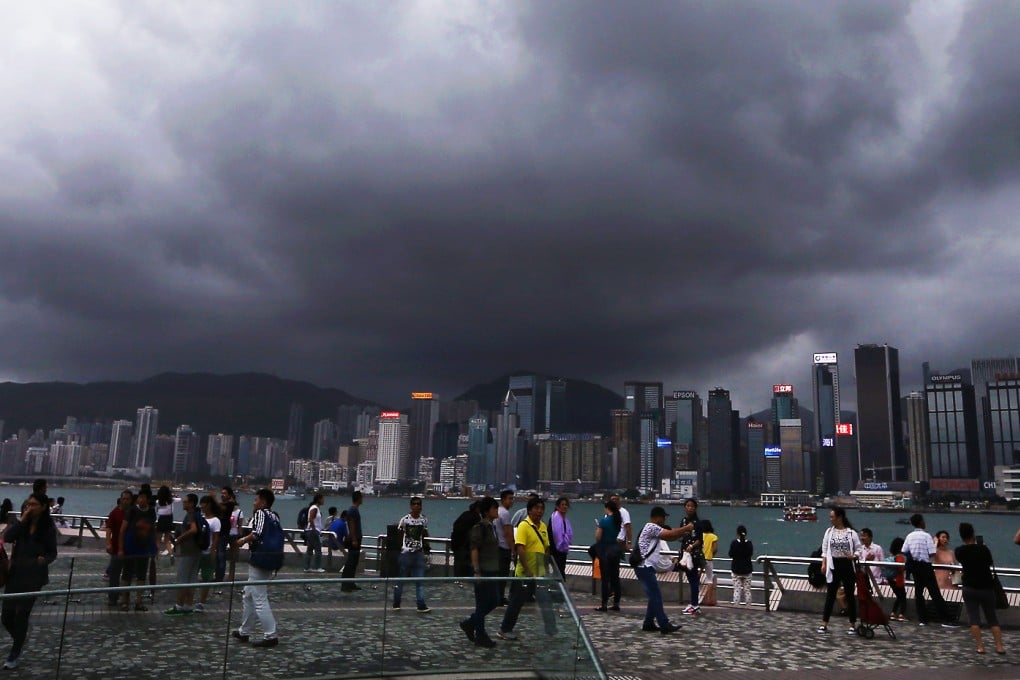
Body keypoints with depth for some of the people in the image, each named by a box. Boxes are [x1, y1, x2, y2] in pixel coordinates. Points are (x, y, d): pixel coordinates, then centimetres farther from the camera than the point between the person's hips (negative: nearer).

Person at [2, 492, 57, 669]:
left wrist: (44, 559, -20)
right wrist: (22, 519, -17)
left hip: (34, 576, -3)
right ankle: (19, 641, 32)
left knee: (22, 614, -4)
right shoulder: (19, 522, 3)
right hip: (15, 573, 3)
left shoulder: (48, 527, -3)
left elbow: (53, 553, 1)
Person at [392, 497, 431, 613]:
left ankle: (421, 605, 0)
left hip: (419, 553, 3)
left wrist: (426, 553, 12)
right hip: (406, 552, -3)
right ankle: (396, 603, 18)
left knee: (420, 580, -1)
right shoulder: (405, 519, -7)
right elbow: (399, 536, -1)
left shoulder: (424, 520, 5)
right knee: (401, 579, 6)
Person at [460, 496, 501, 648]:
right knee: (482, 604, 1)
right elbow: (474, 550, -16)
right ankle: (480, 636, 12)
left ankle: (469, 624, 27)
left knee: (494, 601, 12)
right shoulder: (479, 528, -14)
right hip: (483, 571, -9)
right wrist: (477, 571, -19)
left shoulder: (492, 526, 12)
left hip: (492, 571, 9)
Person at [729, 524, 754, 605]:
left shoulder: (734, 543, -12)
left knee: (737, 590, 3)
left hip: (736, 569, -1)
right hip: (747, 569, 1)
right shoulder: (749, 544, -7)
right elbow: (751, 553, 6)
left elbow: (730, 555, -5)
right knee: (747, 590, 10)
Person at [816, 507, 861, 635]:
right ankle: (824, 624, 7)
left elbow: (859, 549, 0)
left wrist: (853, 556, -19)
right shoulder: (829, 531, 4)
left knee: (849, 595, 7)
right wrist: (824, 564, -1)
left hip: (847, 567, -2)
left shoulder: (851, 533, -4)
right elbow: (825, 549, 7)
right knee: (830, 595, 4)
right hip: (833, 566, 2)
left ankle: (853, 625, 17)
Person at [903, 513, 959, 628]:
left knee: (918, 592, 11)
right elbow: (932, 553, -15)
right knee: (935, 593, -4)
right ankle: (946, 620, -5)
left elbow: (904, 552, 0)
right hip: (925, 566, -5)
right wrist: (935, 544, 3)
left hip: (915, 566, 5)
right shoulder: (926, 536, -11)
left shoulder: (909, 536, 3)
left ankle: (922, 619, 12)